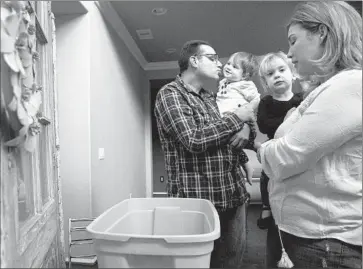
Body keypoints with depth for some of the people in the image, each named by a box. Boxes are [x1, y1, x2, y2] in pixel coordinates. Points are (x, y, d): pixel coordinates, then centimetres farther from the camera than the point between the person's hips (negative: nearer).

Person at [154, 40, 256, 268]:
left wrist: (246, 129, -5)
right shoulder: (170, 94, -8)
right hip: (197, 200, -7)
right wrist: (237, 117, -11)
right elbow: (194, 140, -21)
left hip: (233, 197, 7)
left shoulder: (211, 97, 16)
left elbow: (243, 126, 20)